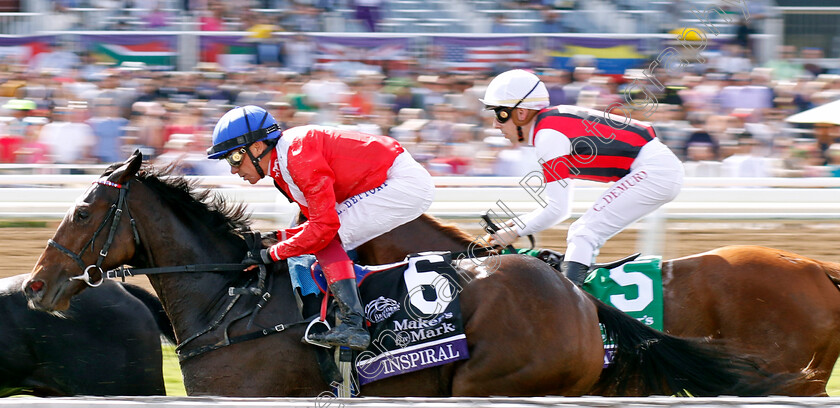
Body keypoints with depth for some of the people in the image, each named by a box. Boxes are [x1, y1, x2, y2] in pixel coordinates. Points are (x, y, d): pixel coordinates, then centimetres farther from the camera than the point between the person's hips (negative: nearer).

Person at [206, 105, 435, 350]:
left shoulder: (298, 154, -21)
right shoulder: (281, 169, 10)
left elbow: (324, 226, -23)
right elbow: (317, 220, 15)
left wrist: (273, 254, -15)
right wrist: (278, 238, 2)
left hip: (405, 182, -10)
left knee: (327, 239, -13)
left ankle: (353, 325, -22)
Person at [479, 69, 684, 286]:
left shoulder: (548, 135, -15)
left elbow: (558, 209, -15)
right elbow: (559, 203, 21)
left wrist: (515, 232, -4)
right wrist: (517, 223, 12)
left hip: (652, 170, -10)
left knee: (585, 235, -15)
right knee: (580, 234, 14)